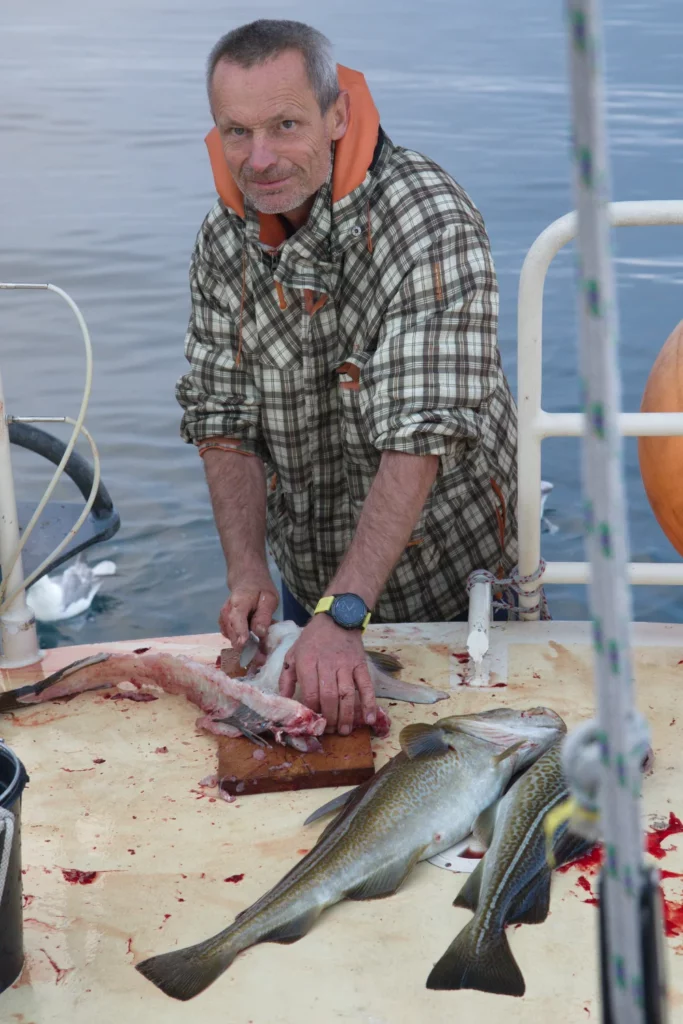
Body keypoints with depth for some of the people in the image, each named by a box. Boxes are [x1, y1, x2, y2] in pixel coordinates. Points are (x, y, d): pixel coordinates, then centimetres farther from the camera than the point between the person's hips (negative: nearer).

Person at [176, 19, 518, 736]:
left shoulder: (431, 224, -28)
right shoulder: (223, 239, -7)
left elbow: (420, 437, -35)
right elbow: (223, 420, -3)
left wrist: (343, 617, -41)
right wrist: (246, 569, -17)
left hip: (447, 590, -5)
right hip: (310, 584, 5)